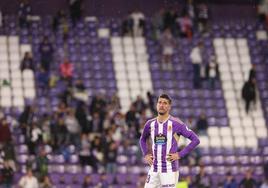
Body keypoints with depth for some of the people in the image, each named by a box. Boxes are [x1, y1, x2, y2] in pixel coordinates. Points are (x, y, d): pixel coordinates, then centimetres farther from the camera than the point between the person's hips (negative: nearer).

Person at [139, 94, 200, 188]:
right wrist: (146, 154, 13)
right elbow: (142, 139, 29)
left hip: (169, 169, -5)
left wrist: (180, 154, -10)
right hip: (154, 169, 5)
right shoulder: (150, 124, 8)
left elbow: (195, 140, -6)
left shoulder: (176, 124, -7)